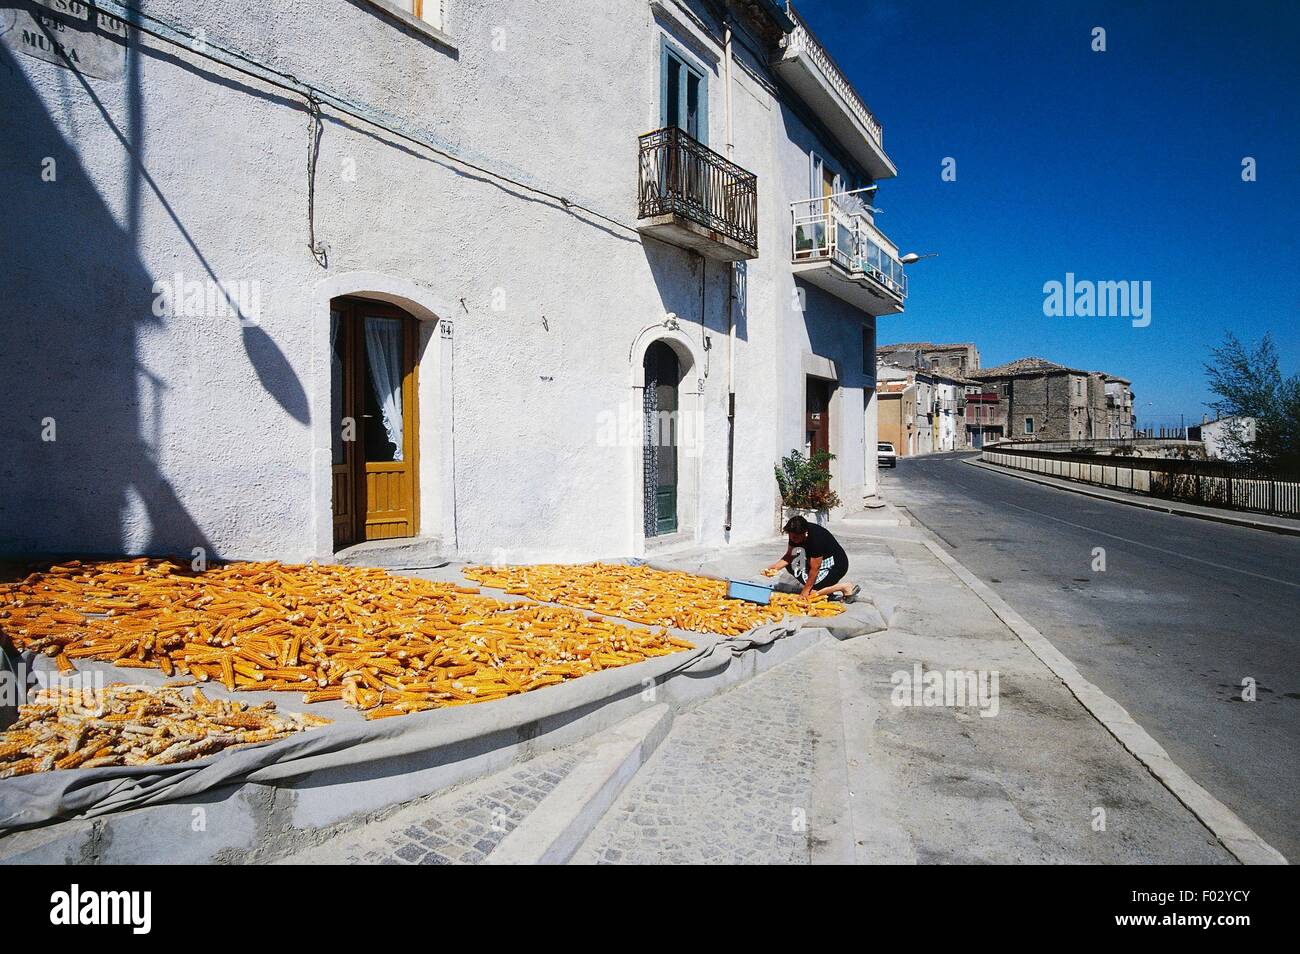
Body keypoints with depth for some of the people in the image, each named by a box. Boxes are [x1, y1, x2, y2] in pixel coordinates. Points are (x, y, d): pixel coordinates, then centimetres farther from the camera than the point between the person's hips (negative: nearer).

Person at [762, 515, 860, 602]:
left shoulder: (816, 538, -33)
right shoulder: (795, 534, -9)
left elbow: (814, 568, -27)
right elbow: (789, 556, -1)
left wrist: (806, 590, -20)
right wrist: (774, 568, -17)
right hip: (820, 561, 9)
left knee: (811, 593, -18)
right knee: (791, 564, -1)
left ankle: (845, 587, -4)